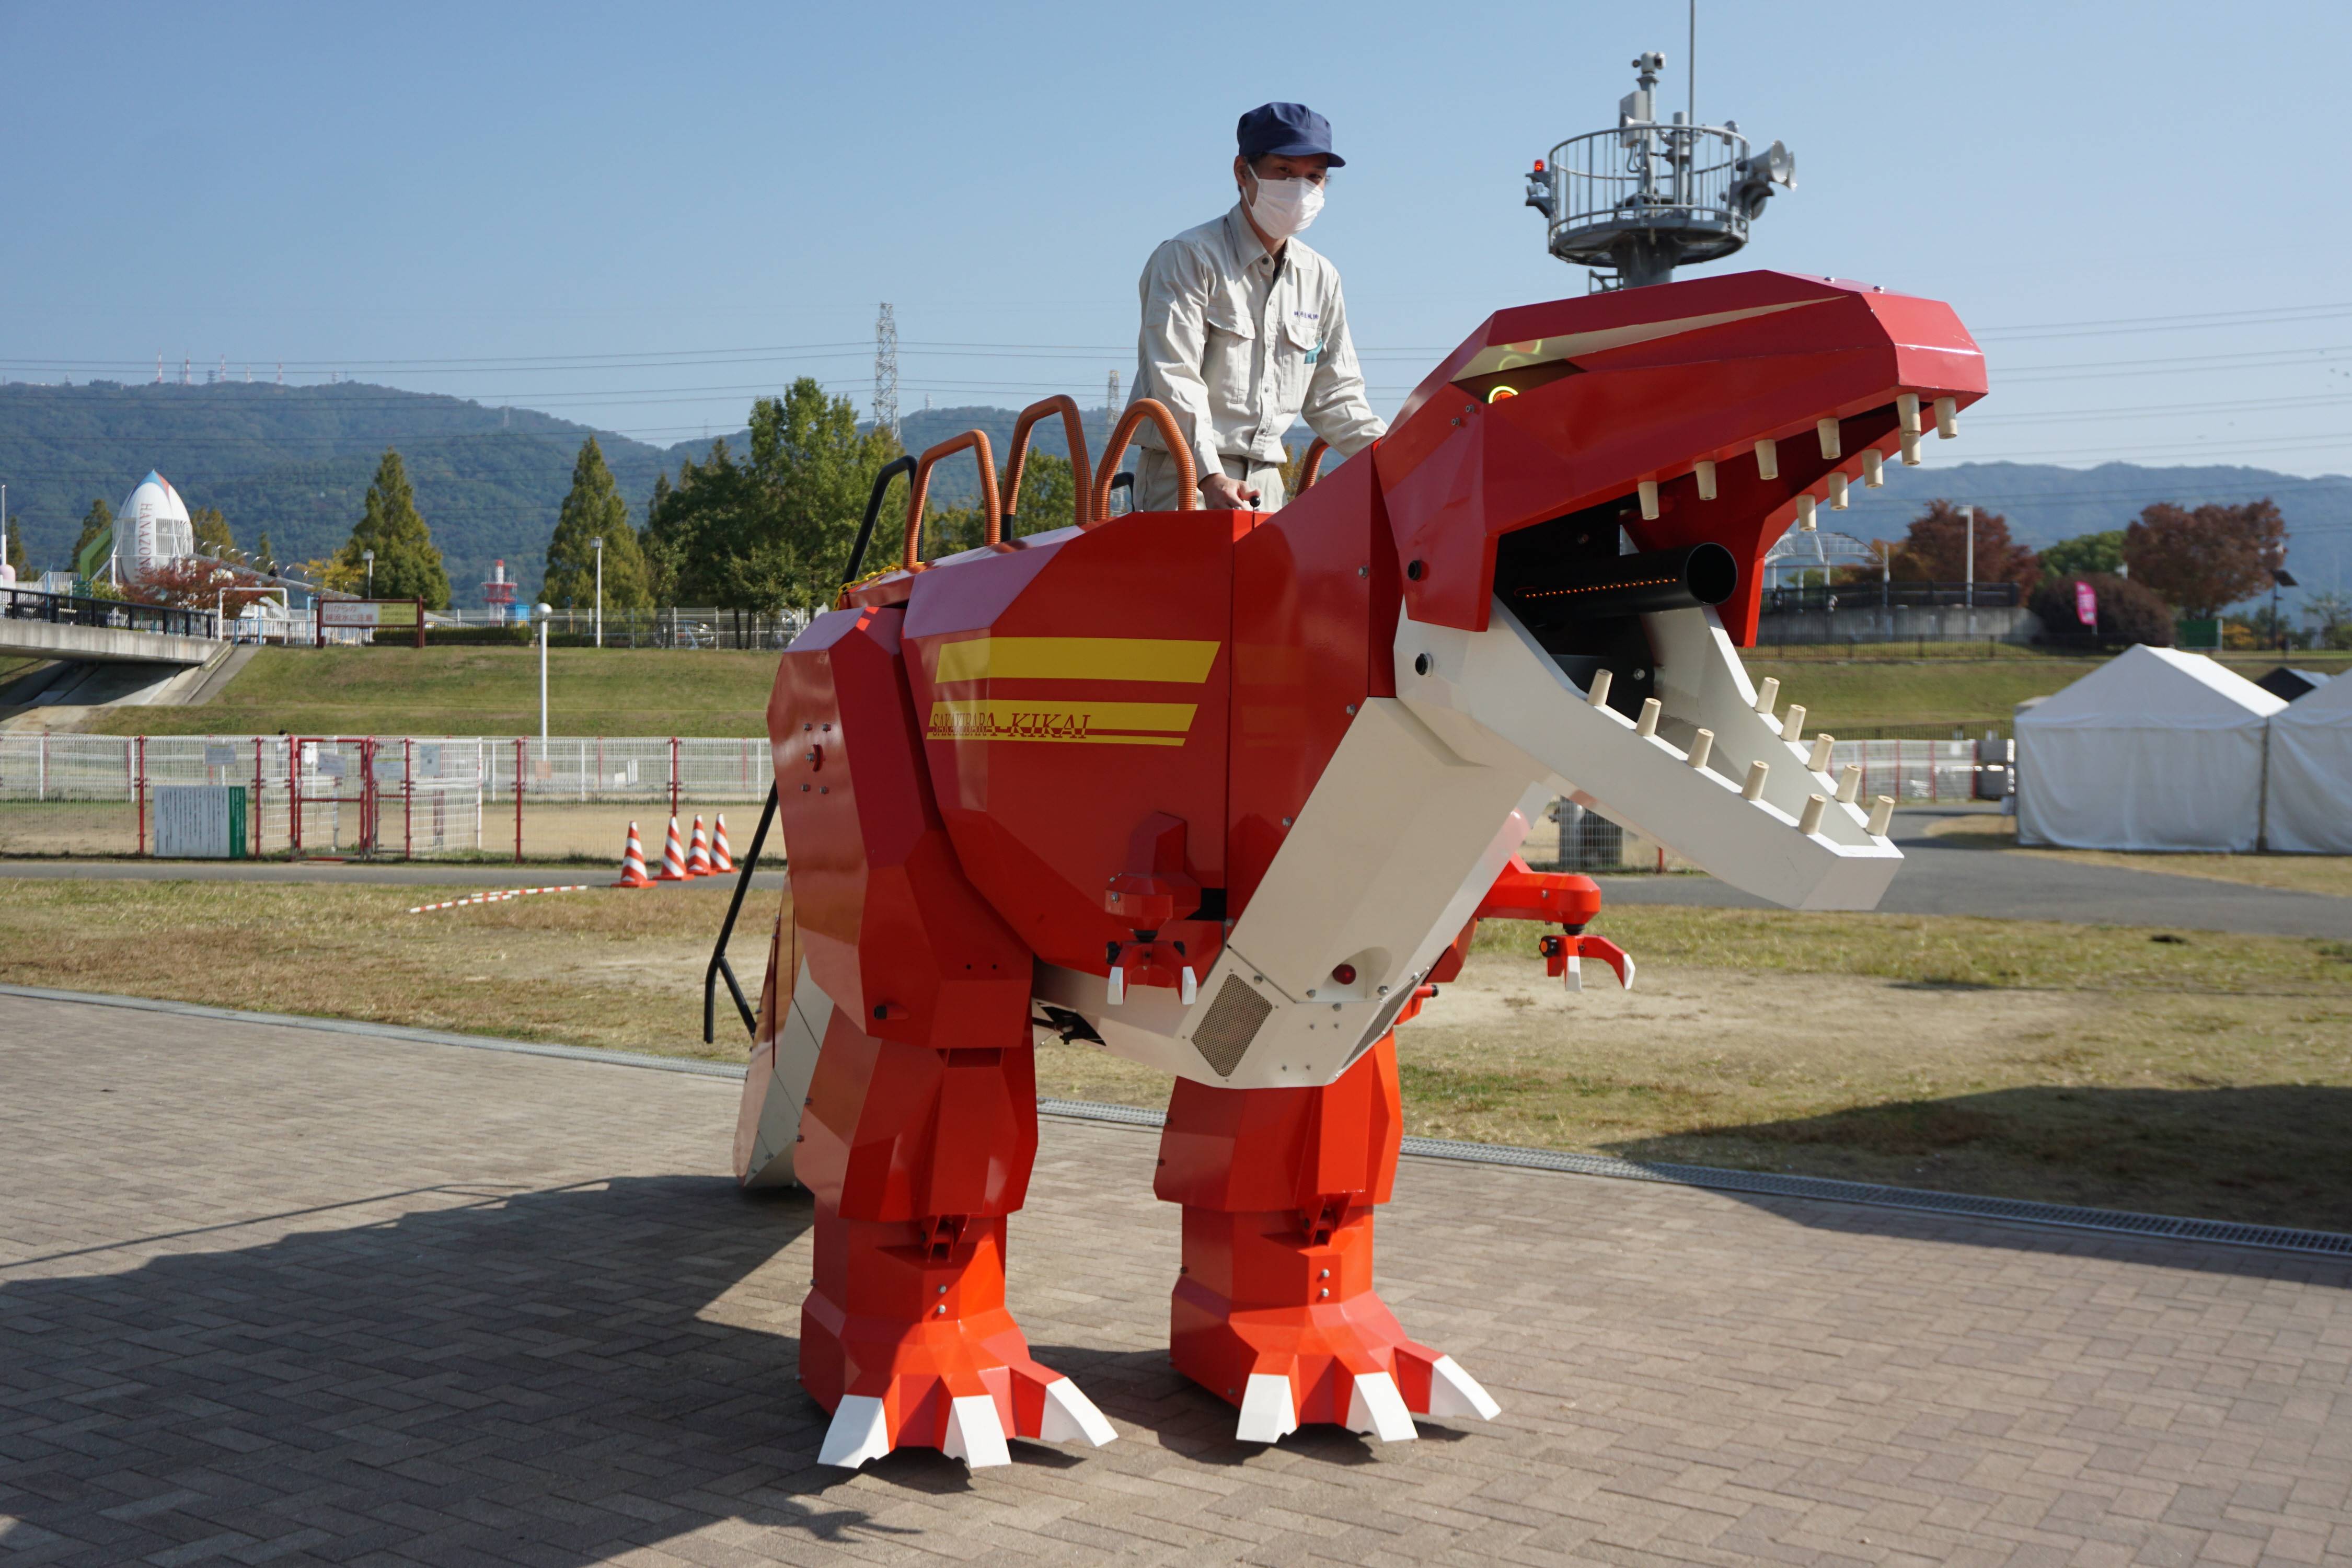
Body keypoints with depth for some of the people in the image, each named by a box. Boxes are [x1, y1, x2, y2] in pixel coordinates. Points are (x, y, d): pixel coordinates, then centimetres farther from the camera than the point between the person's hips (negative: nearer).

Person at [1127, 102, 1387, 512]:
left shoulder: (1321, 278, 16)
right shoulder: (1189, 257, -4)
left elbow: (1334, 395, 18)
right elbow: (1174, 379, -14)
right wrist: (1210, 476, -25)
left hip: (1265, 483, 6)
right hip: (1186, 475, -6)